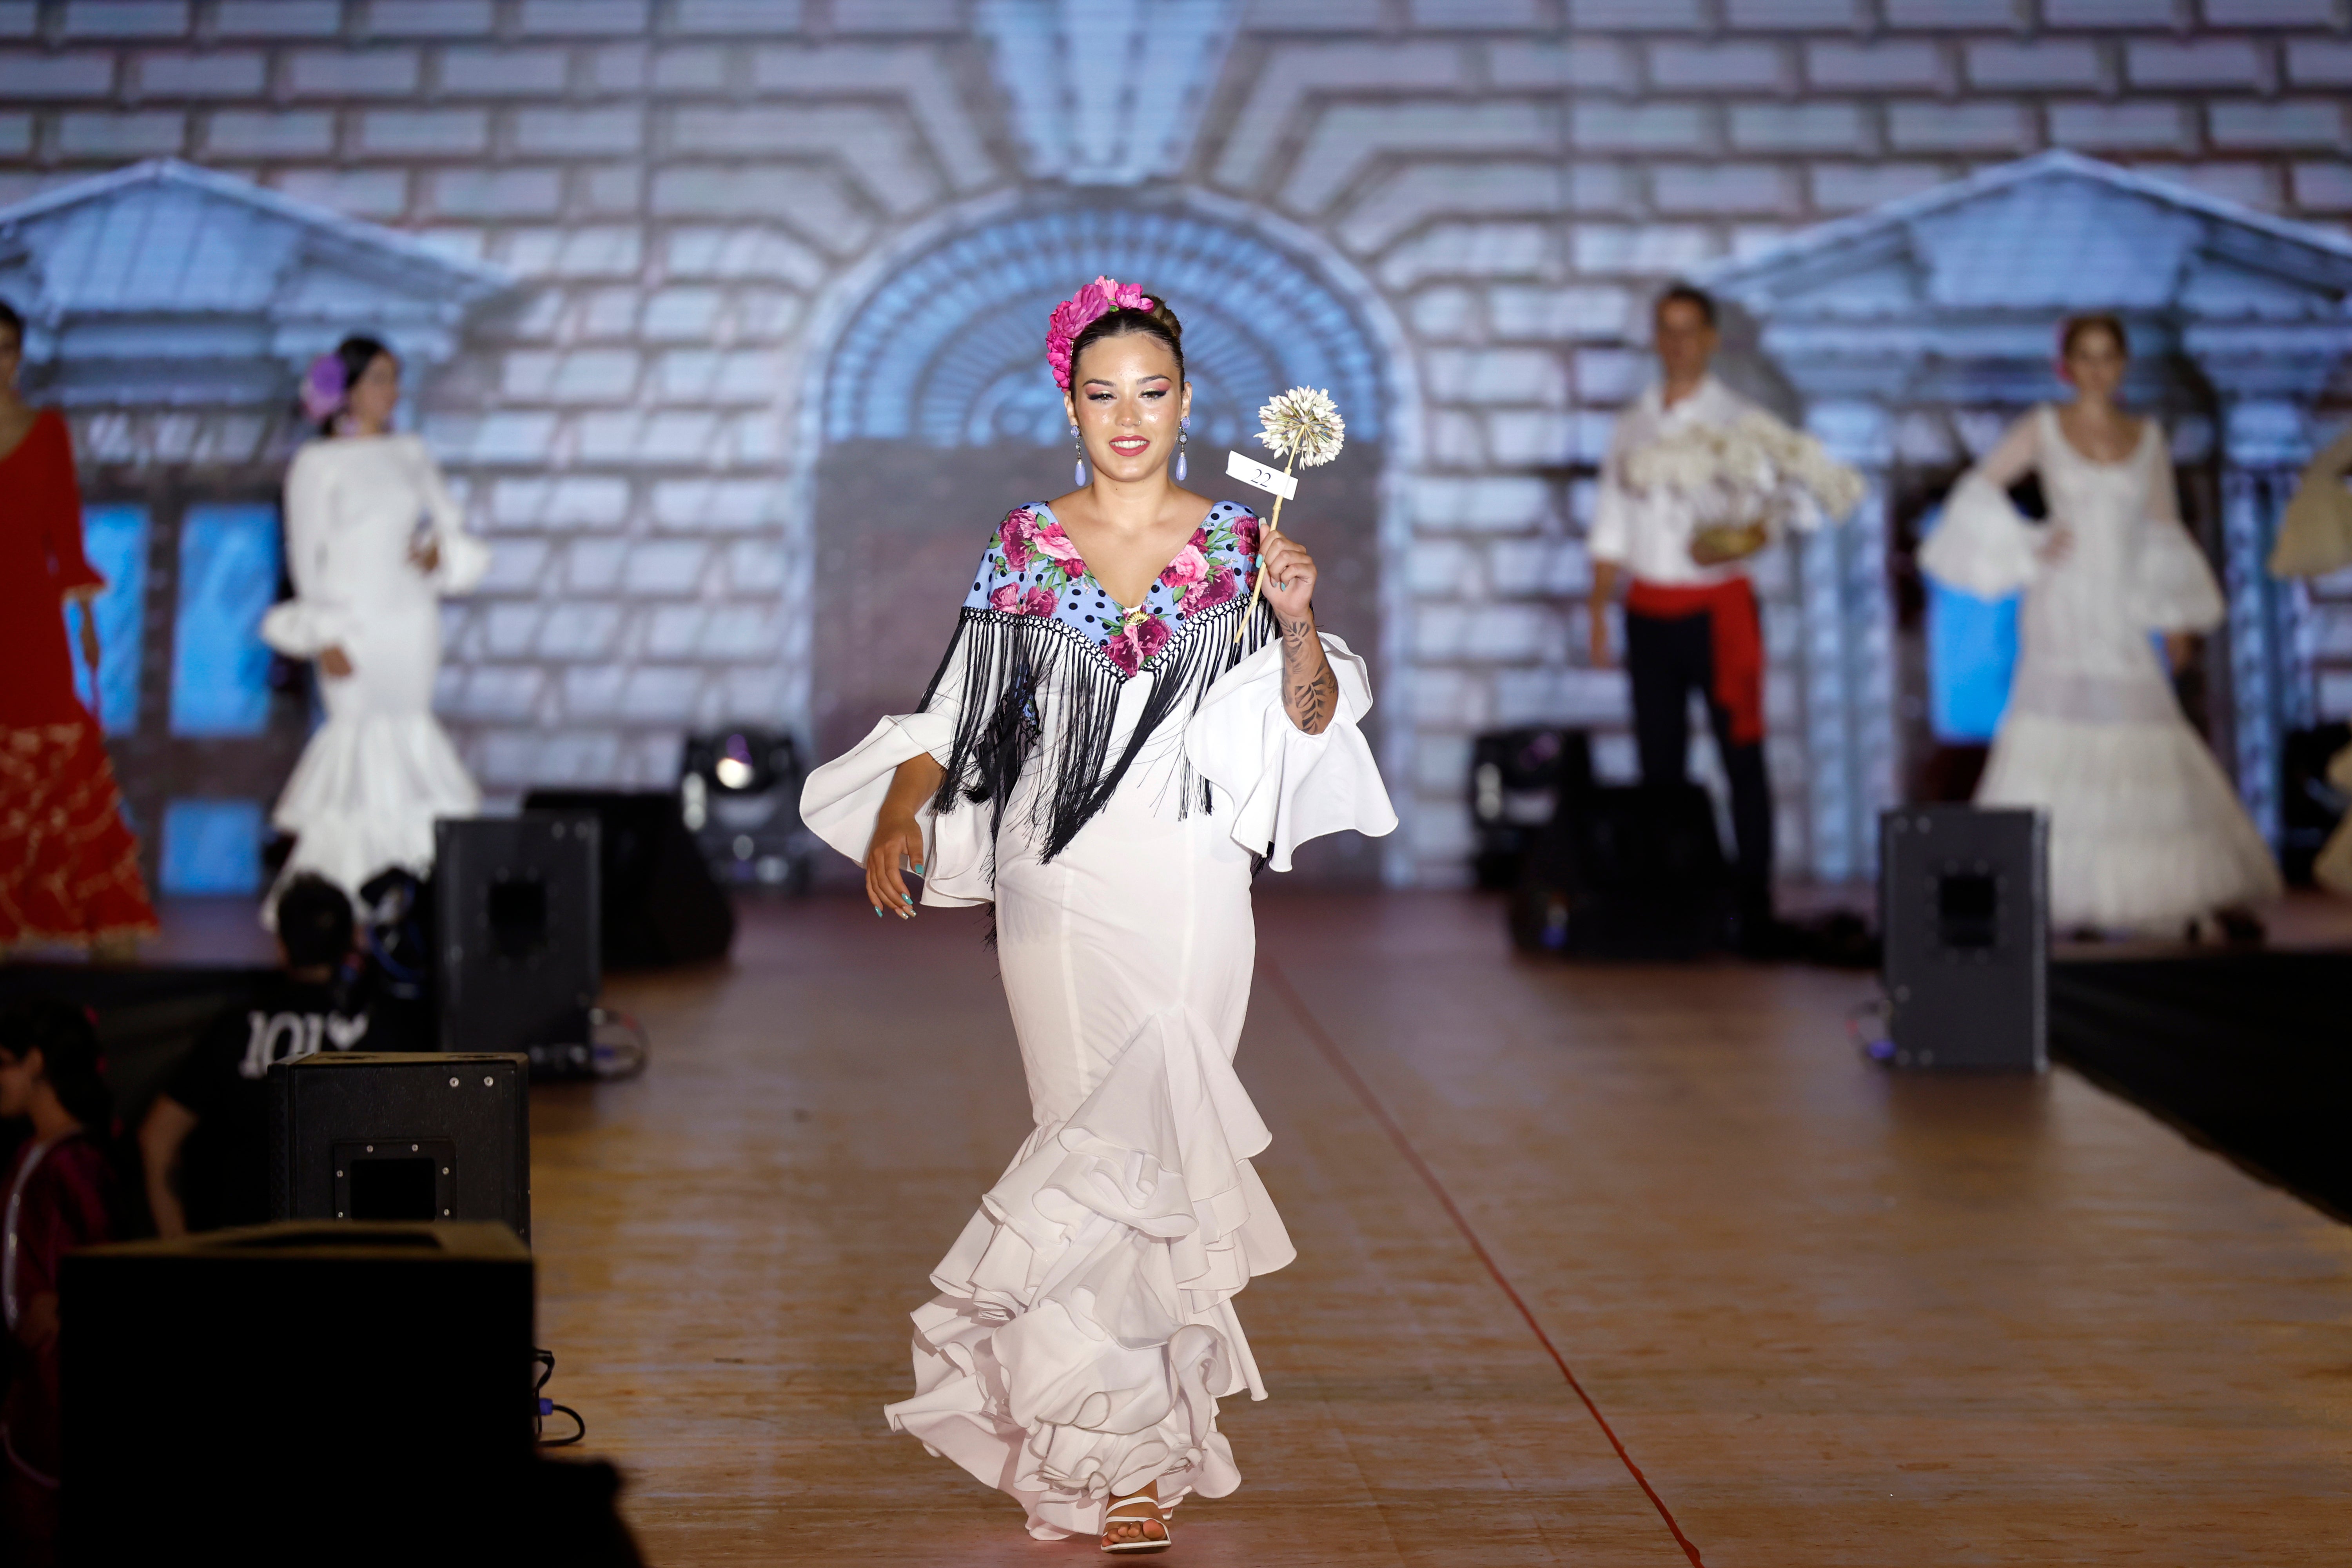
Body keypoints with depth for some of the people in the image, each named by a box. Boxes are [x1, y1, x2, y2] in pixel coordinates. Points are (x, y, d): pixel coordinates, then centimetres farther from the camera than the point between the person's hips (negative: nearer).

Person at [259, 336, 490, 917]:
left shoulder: (412, 456, 13)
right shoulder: (317, 465, 0)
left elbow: (453, 531, 16)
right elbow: (306, 556, -4)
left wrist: (442, 554, -7)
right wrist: (324, 637, -12)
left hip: (414, 622, 4)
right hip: (355, 621, -4)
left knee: (411, 733, 1)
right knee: (360, 733, -8)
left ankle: (408, 886, 4)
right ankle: (345, 895, -5)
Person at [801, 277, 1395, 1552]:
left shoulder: (1236, 542, 6)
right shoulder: (1024, 547, 6)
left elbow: (1309, 720, 2)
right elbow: (958, 708, 5)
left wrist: (1300, 627, -17)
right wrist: (901, 815, -11)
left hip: (1193, 888, 0)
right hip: (1060, 887, 0)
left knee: (1151, 1141, -4)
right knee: (1109, 1142, -4)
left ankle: (1136, 1411, 17)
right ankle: (1116, 1452, 9)